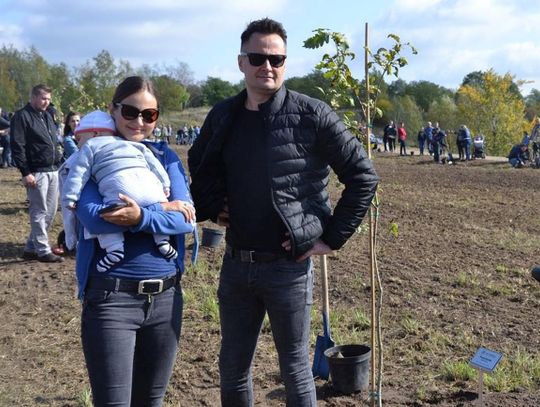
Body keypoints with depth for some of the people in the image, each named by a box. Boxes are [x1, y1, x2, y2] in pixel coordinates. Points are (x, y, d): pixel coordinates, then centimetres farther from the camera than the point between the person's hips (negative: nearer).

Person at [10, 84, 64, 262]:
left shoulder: (47, 116, 18)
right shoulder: (22, 116, -7)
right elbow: (17, 147, -12)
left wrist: (60, 163, 17)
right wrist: (25, 173, -17)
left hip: (53, 171, 8)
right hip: (36, 172, -8)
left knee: (51, 211, 10)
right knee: (40, 211, -3)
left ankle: (31, 248, 20)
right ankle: (43, 251, 5)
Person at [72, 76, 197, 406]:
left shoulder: (166, 156, 9)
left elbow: (187, 218, -5)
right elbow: (94, 217, -17)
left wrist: (142, 217, -23)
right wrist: (161, 208, -16)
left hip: (167, 295, 4)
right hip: (111, 296, -4)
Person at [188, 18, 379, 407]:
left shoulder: (311, 115, -10)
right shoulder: (223, 116, 5)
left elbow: (363, 176, -7)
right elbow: (199, 167, 23)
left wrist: (333, 237, -9)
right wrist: (211, 208, 6)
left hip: (288, 266, -4)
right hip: (236, 264, 5)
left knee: (295, 369, 9)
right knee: (232, 367, 17)